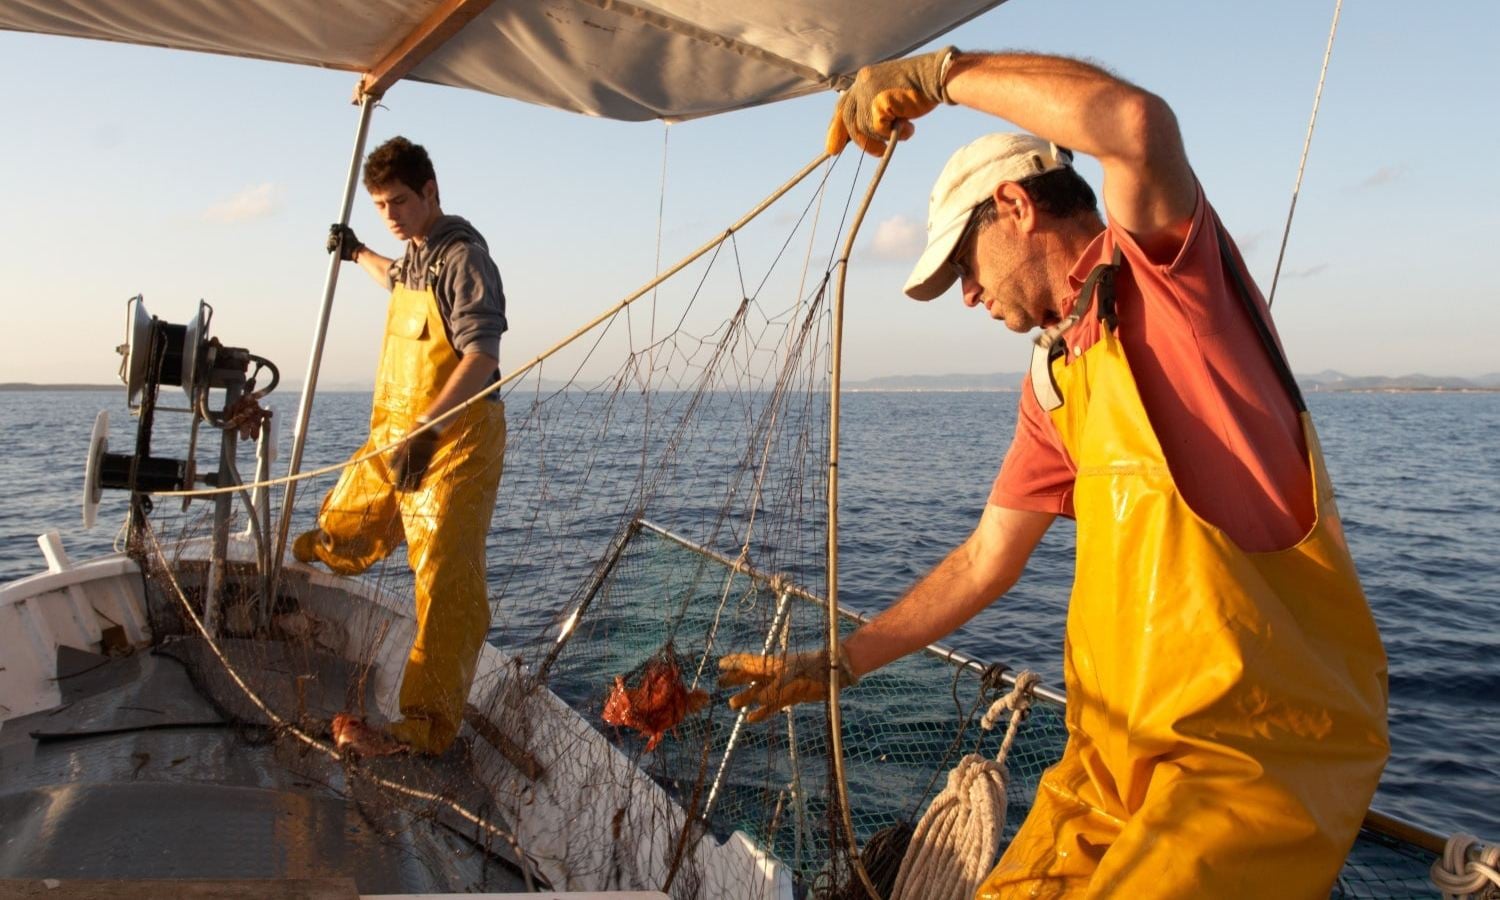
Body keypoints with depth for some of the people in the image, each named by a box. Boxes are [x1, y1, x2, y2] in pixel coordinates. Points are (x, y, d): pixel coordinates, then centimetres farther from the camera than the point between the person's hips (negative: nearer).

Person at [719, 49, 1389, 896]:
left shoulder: (1162, 266, -7)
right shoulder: (1053, 382, 14)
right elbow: (986, 561, 17)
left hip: (1262, 744, -7)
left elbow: (1139, 121, -30)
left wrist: (939, 71, -16)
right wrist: (835, 666, 19)